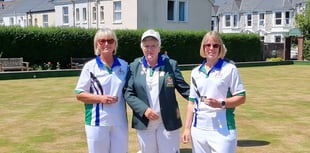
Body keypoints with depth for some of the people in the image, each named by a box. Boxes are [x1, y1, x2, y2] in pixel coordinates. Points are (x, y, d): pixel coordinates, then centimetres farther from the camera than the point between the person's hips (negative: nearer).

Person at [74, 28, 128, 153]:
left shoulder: (124, 65, 7)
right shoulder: (90, 66, -3)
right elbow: (79, 94, -3)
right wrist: (100, 98, -16)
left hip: (119, 121, 3)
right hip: (98, 122, -2)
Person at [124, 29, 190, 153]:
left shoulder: (171, 64, 1)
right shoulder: (134, 66, 3)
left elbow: (184, 89, -2)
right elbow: (129, 94, 0)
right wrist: (144, 109, -14)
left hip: (167, 123, -1)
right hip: (144, 123, 2)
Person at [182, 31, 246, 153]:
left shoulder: (229, 69, -2)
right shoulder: (196, 72, 11)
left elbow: (241, 97, -4)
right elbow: (192, 101, 14)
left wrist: (221, 103, -19)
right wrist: (187, 128, 9)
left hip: (222, 129, -4)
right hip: (199, 129, 4)